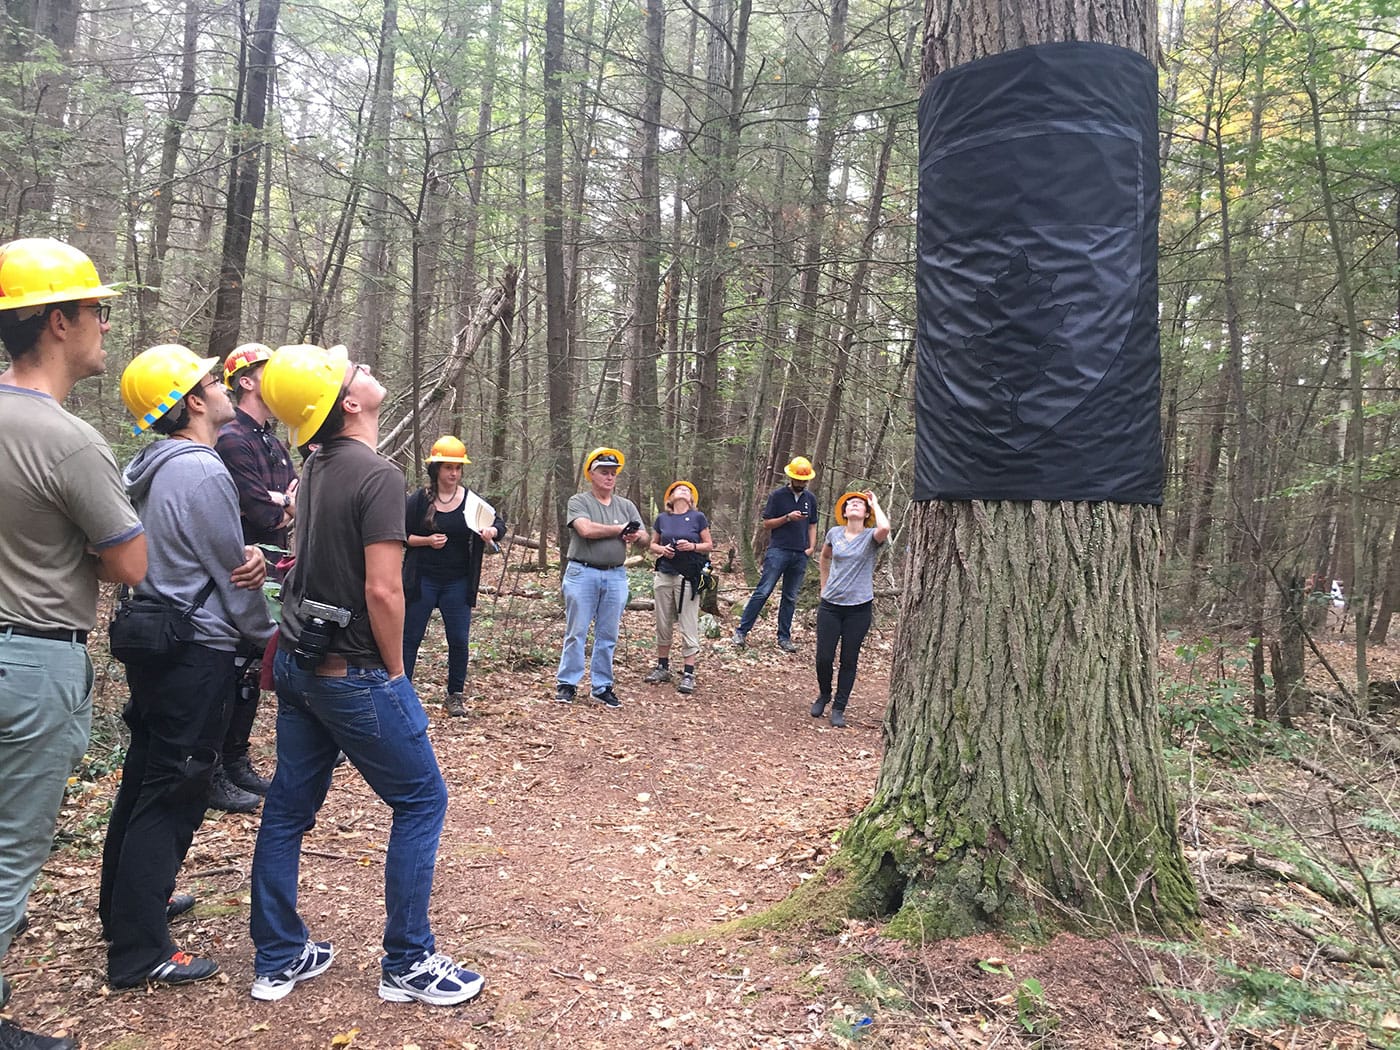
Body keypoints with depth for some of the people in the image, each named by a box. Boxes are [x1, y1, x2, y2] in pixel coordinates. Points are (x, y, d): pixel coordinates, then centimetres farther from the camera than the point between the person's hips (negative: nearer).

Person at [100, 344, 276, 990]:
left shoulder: (152, 469, 10)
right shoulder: (202, 474, -19)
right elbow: (235, 577, -14)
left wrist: (243, 552, -1)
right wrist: (266, 635, 0)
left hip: (154, 643, 10)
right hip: (198, 652, -10)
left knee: (143, 781, 21)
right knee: (173, 796, -2)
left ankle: (125, 905, 38)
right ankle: (139, 952, 7)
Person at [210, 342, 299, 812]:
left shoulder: (273, 442, 16)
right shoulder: (233, 440, -14)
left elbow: (301, 505, 7)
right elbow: (265, 516, -20)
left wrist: (277, 502, -13)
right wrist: (288, 505, 0)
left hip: (270, 575, 9)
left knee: (252, 671, 15)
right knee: (233, 672, -3)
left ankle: (238, 764, 27)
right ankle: (215, 777, 8)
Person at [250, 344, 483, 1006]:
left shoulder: (315, 468, 6)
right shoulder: (377, 476, -20)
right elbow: (382, 590, -24)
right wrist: (395, 672, -13)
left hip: (300, 668, 9)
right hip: (355, 674, -8)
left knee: (289, 805, 15)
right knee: (421, 800, 5)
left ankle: (277, 959, 28)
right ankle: (406, 964, 12)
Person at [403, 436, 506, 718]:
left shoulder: (471, 500, -1)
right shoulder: (419, 499, -4)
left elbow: (499, 522, -2)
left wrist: (491, 531, -25)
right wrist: (427, 540, -17)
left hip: (457, 582, 1)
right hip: (422, 580, -1)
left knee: (459, 640, 4)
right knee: (410, 637, 5)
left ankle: (455, 695, 19)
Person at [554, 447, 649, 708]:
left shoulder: (627, 506, 13)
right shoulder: (578, 501, -1)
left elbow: (645, 539, 9)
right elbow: (586, 529, -19)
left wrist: (637, 536, -15)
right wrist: (620, 529, -8)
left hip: (616, 576, 4)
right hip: (582, 573, -4)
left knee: (608, 636, 7)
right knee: (576, 633, 1)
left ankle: (602, 687, 15)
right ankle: (567, 684, 10)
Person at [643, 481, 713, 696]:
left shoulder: (698, 517, 1)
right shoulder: (662, 518, 9)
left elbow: (709, 545, 4)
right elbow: (653, 544, 16)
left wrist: (692, 546, -14)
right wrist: (661, 549, -5)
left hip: (688, 578, -3)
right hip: (663, 575, 3)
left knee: (689, 626, -3)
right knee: (663, 624, 11)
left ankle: (688, 673, 1)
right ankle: (663, 666, 23)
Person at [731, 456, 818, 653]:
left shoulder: (810, 499, 13)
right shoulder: (777, 495, -1)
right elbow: (767, 523, -1)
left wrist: (811, 547, 5)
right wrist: (788, 518, -14)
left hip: (800, 555, 4)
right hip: (778, 550, -4)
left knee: (790, 597, 8)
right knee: (763, 591, -9)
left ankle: (784, 638, 15)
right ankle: (741, 631, -5)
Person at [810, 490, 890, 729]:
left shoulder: (870, 537, -5)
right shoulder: (835, 533, 3)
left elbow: (884, 528, -31)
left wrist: (875, 503, -15)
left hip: (859, 608, -2)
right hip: (830, 605, 2)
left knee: (849, 660, 5)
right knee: (823, 657, 2)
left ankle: (838, 708, 18)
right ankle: (823, 695, 29)